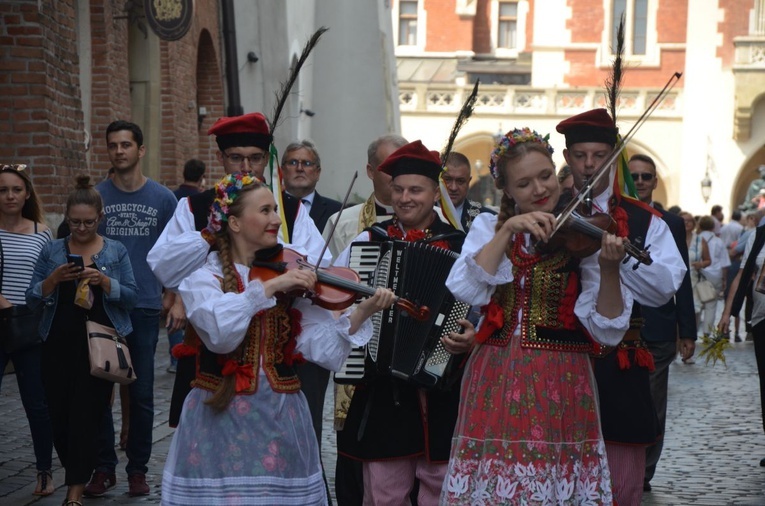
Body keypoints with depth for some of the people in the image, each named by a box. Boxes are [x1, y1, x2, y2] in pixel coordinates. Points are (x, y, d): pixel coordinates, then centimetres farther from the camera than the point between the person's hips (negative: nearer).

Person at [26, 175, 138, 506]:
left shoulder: (116, 252, 4)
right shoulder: (52, 251, 7)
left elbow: (132, 298, -1)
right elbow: (33, 299, 4)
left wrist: (104, 280, -17)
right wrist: (54, 279, -14)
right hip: (59, 344, 2)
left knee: (86, 415, -6)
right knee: (59, 415, 2)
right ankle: (80, 475, 25)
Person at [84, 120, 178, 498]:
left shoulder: (163, 199, 3)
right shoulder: (95, 196, 4)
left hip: (145, 307, -1)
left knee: (141, 394, 5)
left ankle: (137, 469, 15)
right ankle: (104, 466, 13)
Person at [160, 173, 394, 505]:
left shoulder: (288, 279, 7)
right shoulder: (203, 276, -4)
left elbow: (323, 345, -4)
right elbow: (219, 332, -24)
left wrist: (362, 312, -17)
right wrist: (268, 287, -26)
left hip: (281, 417, 4)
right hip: (221, 418, -3)